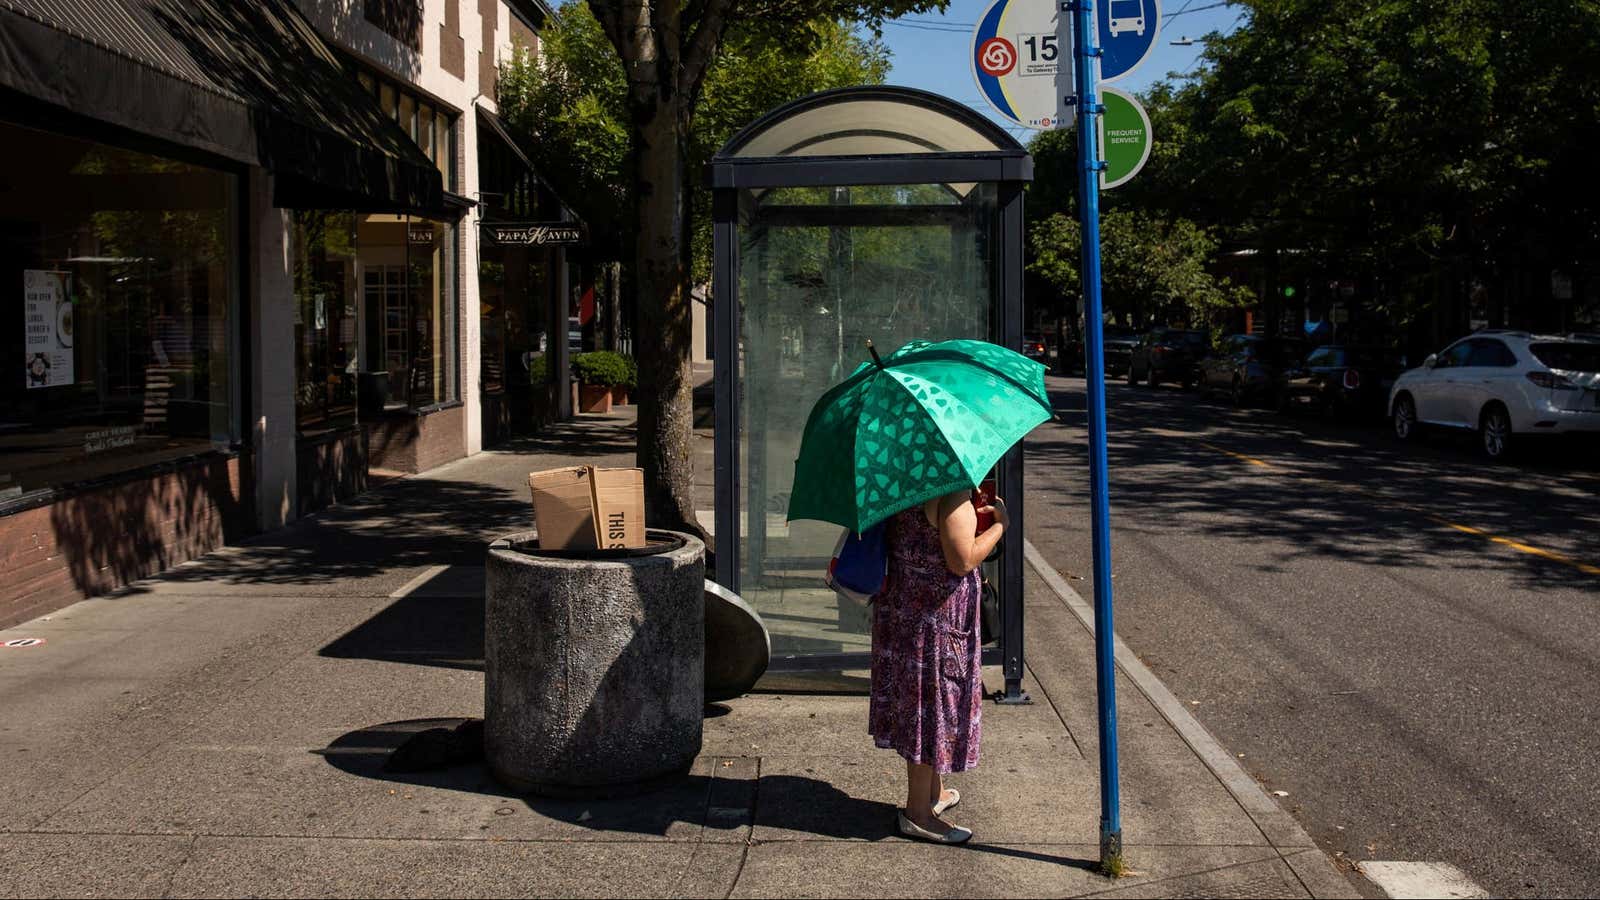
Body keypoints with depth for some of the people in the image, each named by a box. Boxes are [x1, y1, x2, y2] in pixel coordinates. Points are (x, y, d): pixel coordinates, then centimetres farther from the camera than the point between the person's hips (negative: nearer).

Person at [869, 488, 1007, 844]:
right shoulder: (953, 496, -20)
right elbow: (962, 561, -22)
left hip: (900, 606, 9)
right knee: (933, 701, 0)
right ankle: (918, 813, 8)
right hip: (937, 616, -9)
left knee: (915, 701, 20)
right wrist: (999, 524, -8)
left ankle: (933, 792, 37)